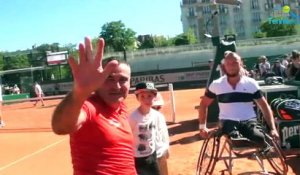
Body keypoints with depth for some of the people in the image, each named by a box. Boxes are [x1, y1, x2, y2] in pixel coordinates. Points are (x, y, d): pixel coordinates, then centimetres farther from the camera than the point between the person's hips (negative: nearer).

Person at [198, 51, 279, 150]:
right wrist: (202, 126, 6)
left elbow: (265, 107, 5)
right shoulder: (216, 85, 3)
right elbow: (204, 104, 14)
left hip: (249, 120, 1)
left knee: (260, 138, -31)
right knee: (236, 139, -35)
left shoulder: (251, 83, 3)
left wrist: (273, 128, -6)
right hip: (228, 121, -1)